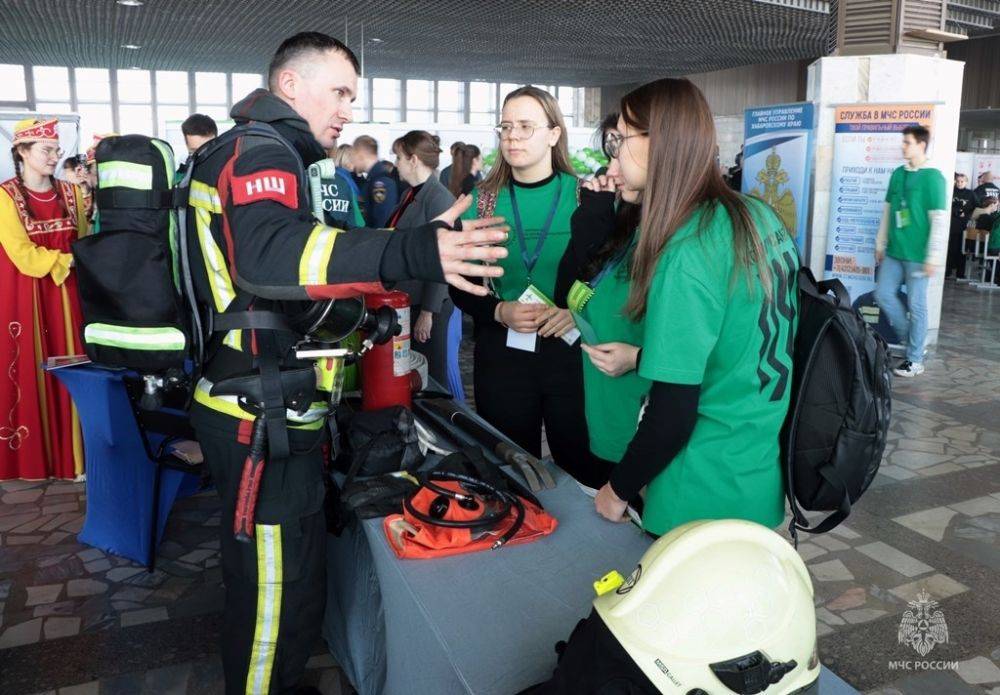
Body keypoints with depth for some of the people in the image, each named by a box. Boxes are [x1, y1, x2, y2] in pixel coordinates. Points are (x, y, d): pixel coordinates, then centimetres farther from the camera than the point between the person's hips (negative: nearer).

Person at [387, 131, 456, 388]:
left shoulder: (439, 198, -15)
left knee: (430, 378, 4)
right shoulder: (410, 194, 11)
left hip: (427, 304, -8)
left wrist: (428, 312, -19)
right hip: (404, 299, 9)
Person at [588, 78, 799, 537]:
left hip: (704, 504, -8)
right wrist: (641, 358, 13)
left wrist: (618, 491, -7)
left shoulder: (687, 254, -24)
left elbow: (673, 417, -22)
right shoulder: (762, 216, 1)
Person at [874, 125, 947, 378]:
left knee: (916, 305, 1)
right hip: (894, 252, 6)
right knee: (883, 295, 7)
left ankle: (914, 359, 11)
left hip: (917, 255, -6)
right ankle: (910, 339, 27)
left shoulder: (933, 177, -11)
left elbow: (940, 221, -13)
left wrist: (933, 257, -15)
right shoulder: (898, 174, 9)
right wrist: (880, 244, 16)